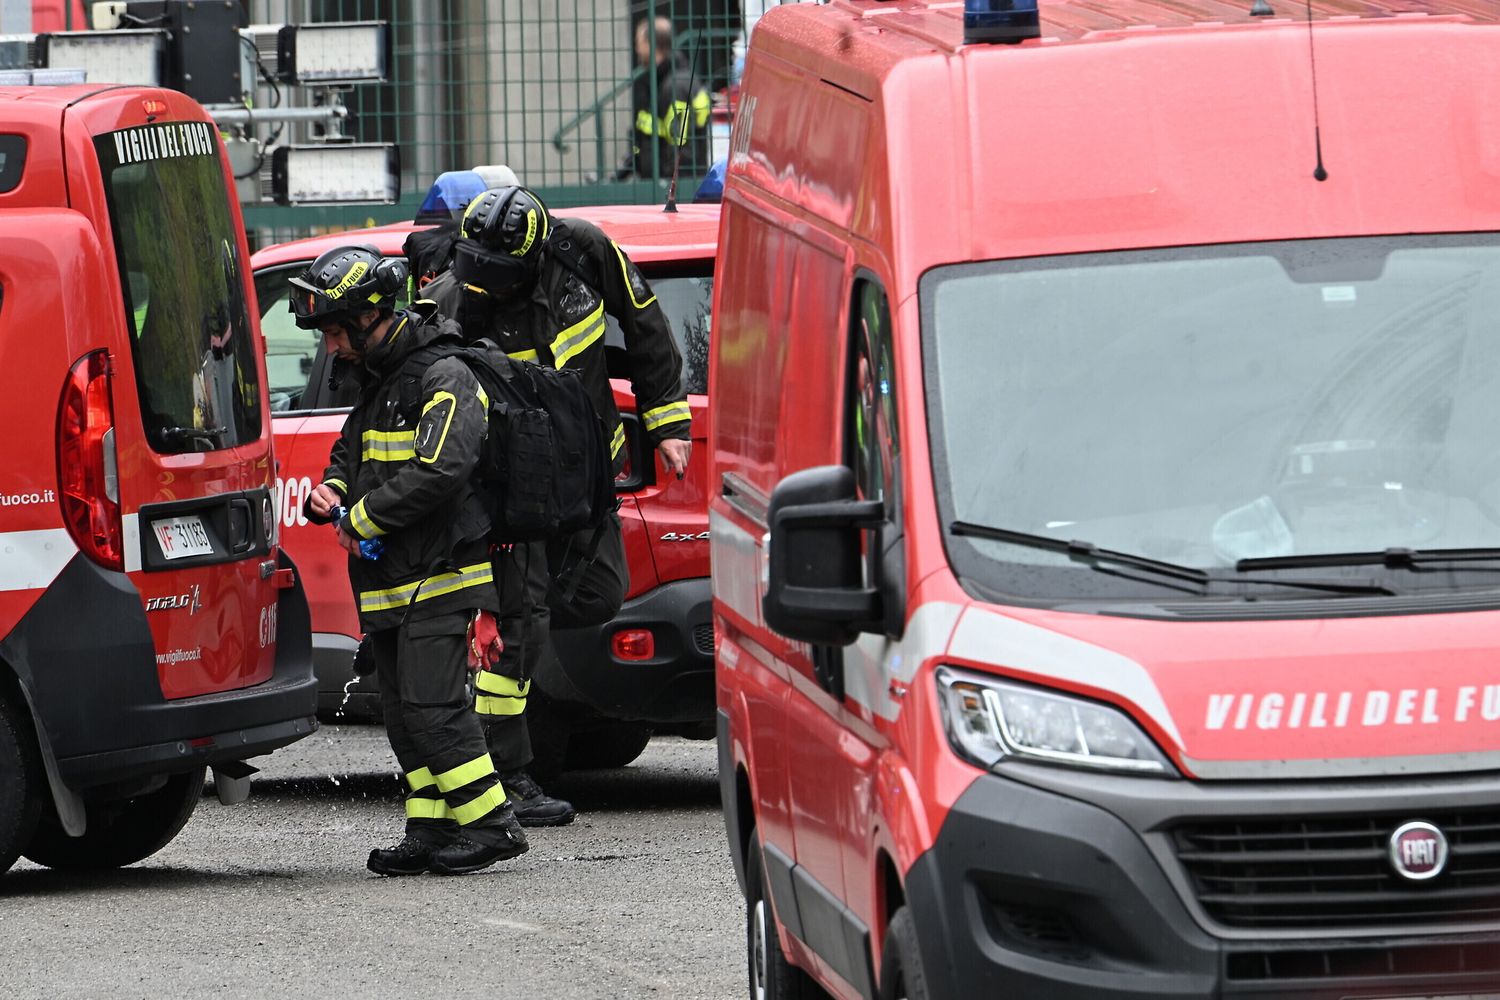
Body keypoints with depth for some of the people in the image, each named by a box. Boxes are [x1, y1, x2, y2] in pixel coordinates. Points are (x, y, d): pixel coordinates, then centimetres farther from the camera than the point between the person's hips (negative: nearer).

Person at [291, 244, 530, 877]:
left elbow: (440, 471, -25)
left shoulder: (443, 379, -13)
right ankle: (431, 830, 11)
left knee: (431, 705, -15)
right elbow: (350, 452, 32)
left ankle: (492, 824, -12)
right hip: (386, 585, 10)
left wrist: (361, 518, -17)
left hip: (438, 576, -10)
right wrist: (331, 495, 8)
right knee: (403, 713, 8)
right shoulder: (374, 380, 18)